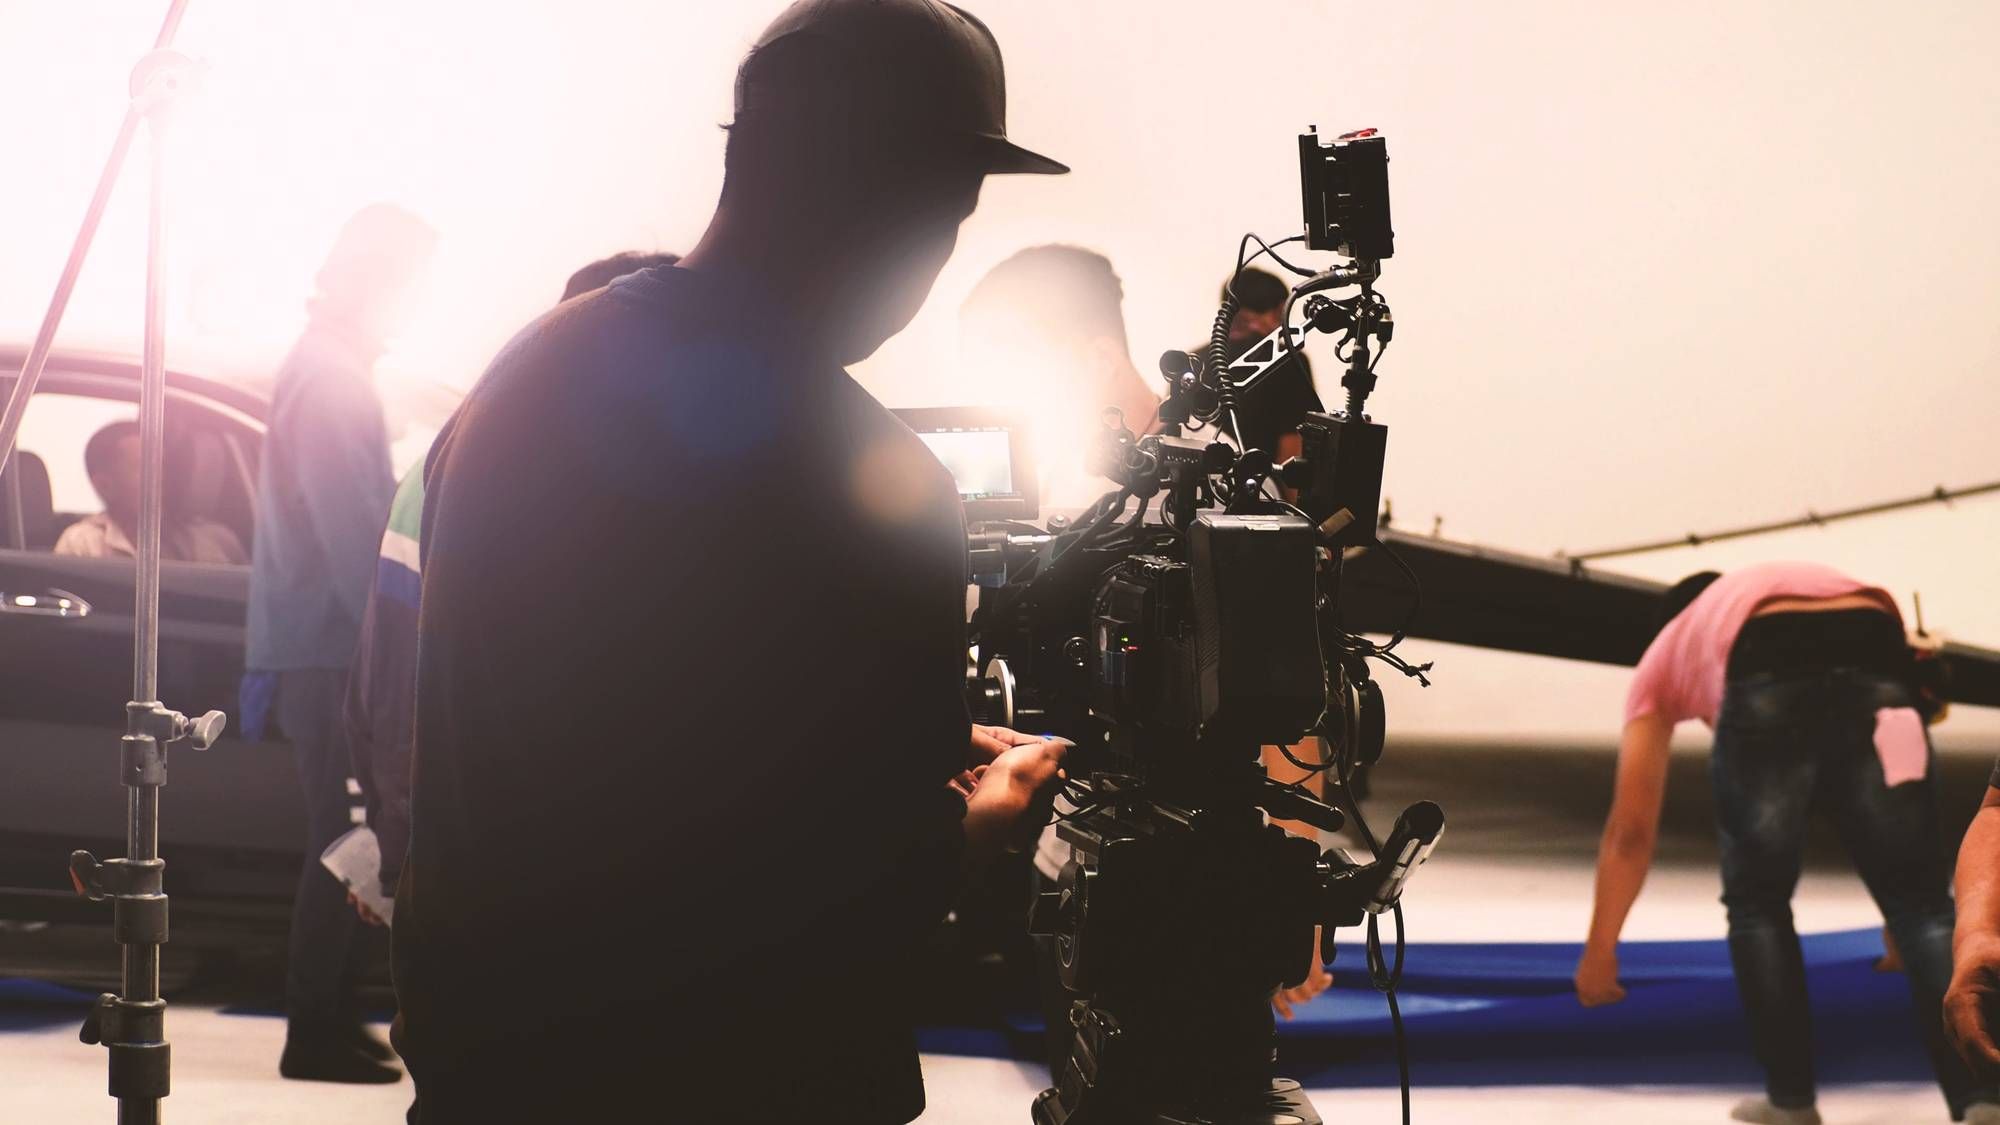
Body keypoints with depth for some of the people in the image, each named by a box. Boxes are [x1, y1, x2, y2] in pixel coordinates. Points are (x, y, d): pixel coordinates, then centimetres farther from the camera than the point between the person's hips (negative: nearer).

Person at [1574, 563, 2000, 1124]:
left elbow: (1630, 829, 36)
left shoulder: (1666, 652, 39)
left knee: (1756, 900, 18)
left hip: (1768, 679, -2)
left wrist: (1599, 950, 47)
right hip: (1877, 663, 2)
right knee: (1921, 902, 10)